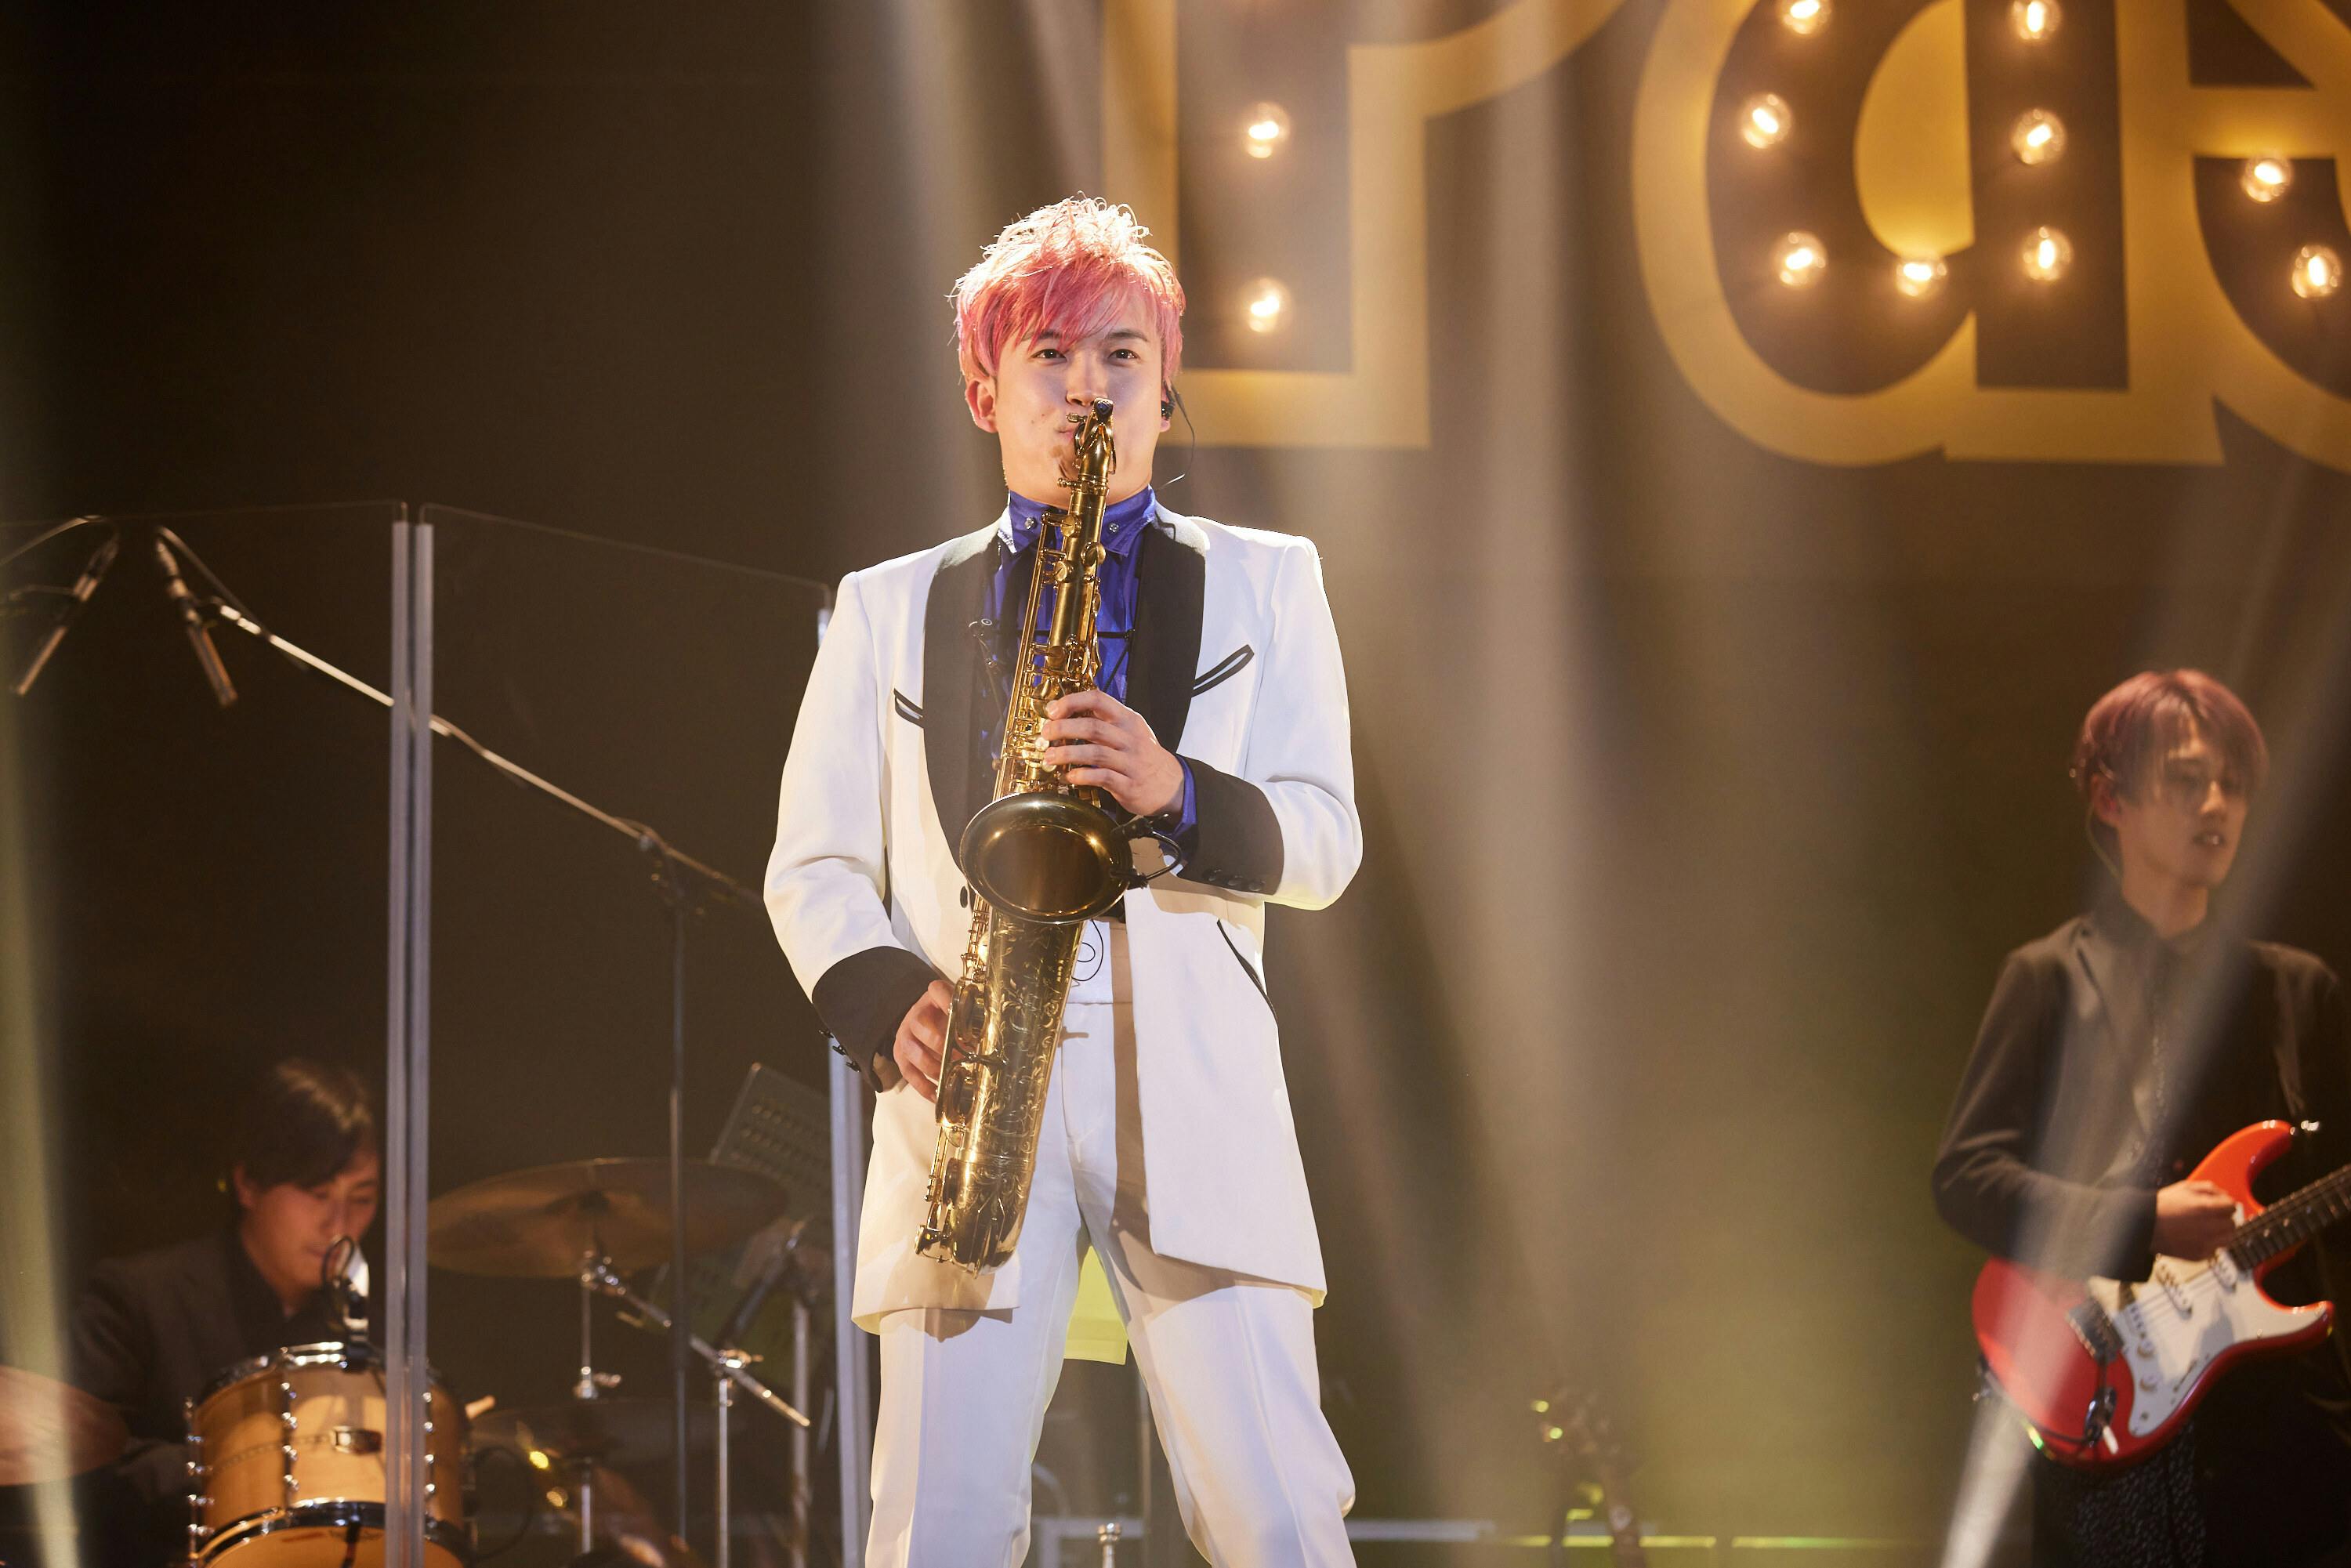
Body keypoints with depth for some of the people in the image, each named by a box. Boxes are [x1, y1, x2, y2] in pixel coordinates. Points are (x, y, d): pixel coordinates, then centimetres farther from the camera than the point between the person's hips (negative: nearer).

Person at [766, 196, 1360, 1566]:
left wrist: (1174, 790, -15)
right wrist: (890, 1004, -8)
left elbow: (1324, 841, 5)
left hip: (1194, 1096, 0)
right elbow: (813, 868, 12)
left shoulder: (1264, 586, 15)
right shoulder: (889, 612, 17)